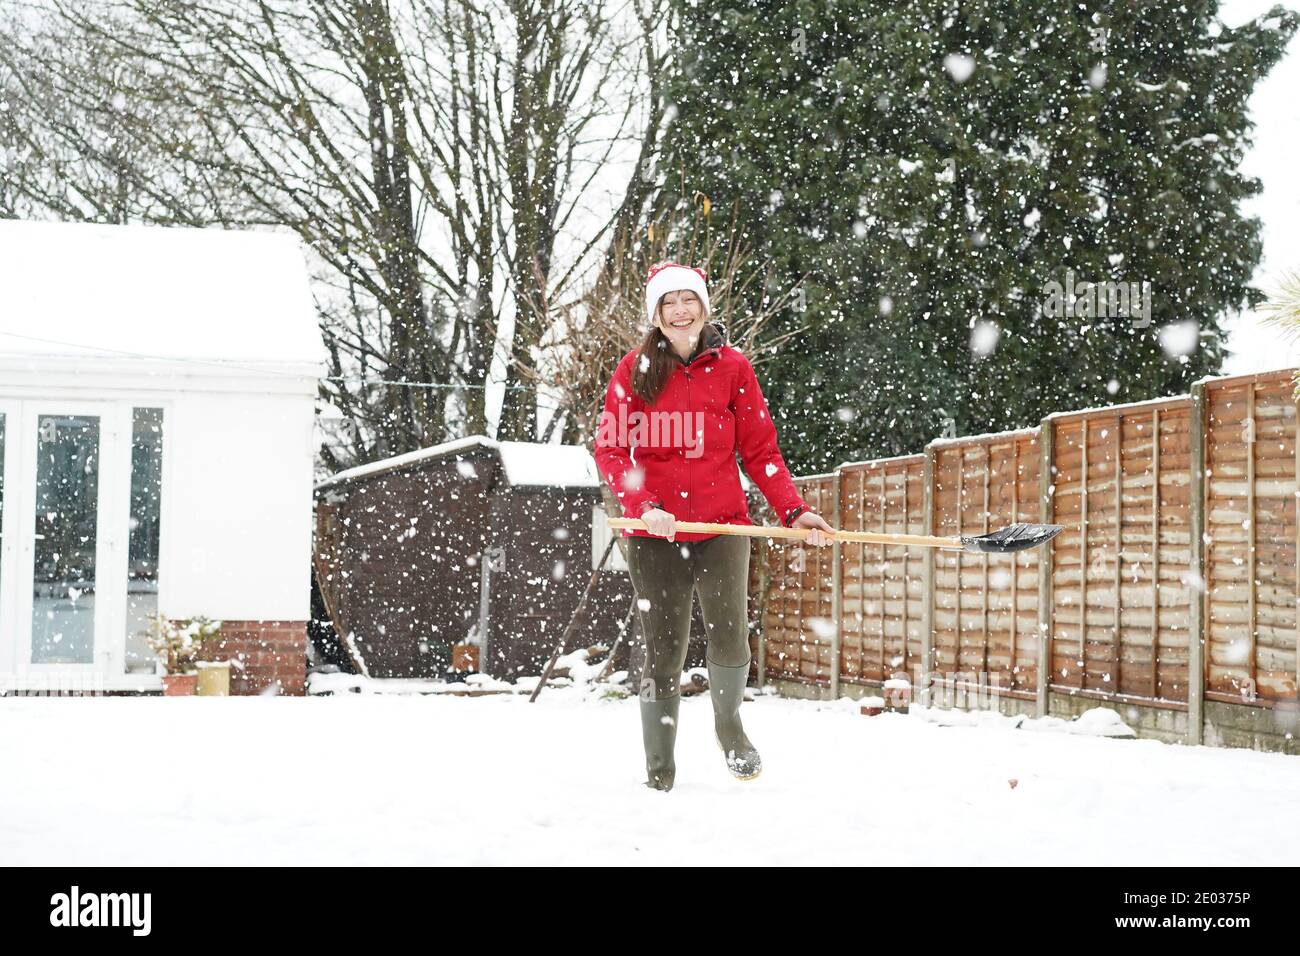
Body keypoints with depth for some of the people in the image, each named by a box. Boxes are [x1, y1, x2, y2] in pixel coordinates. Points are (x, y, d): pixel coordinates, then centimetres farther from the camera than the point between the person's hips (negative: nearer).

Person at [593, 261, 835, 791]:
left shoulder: (732, 367, 4)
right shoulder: (634, 370, 3)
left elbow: (761, 449, 5)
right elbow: (609, 448, -1)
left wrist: (794, 510, -7)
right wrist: (643, 505, -17)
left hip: (721, 528, 0)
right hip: (655, 534, 0)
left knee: (729, 641, -14)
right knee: (663, 653, 2)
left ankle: (728, 722, 16)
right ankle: (658, 771, 14)